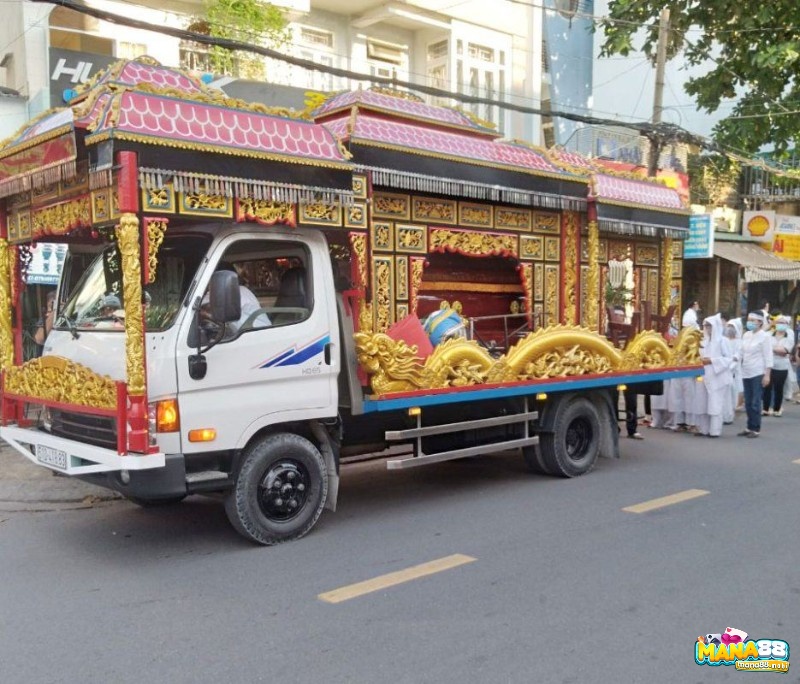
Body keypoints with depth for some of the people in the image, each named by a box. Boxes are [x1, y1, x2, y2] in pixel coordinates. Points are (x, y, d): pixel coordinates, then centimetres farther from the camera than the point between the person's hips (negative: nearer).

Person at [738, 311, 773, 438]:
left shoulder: (764, 336, -7)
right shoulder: (746, 335, 10)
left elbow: (768, 356, -9)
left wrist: (767, 375, -14)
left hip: (758, 373, -6)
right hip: (746, 373, 6)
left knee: (755, 402, -3)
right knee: (748, 402, 9)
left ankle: (756, 429, 5)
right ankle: (750, 427, 17)